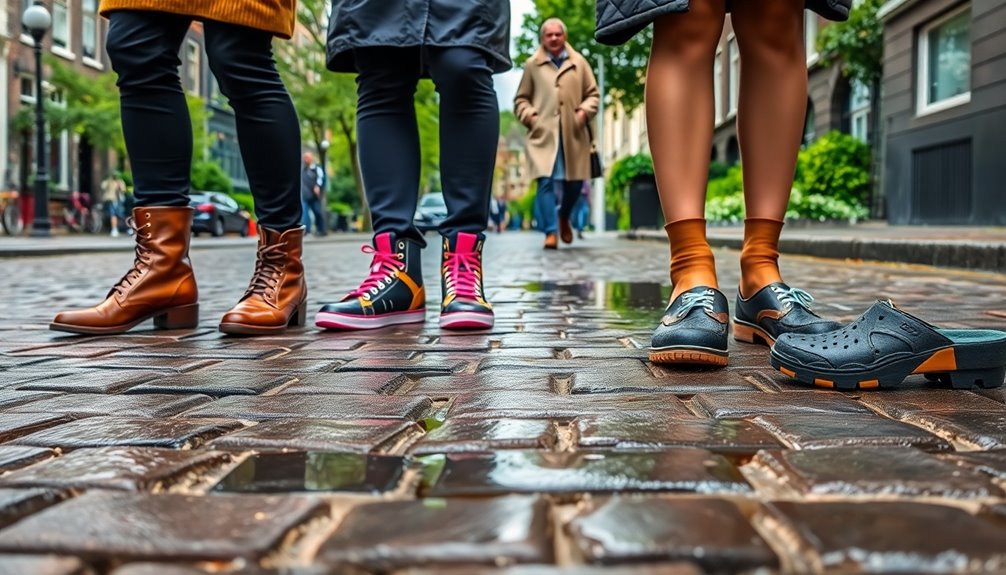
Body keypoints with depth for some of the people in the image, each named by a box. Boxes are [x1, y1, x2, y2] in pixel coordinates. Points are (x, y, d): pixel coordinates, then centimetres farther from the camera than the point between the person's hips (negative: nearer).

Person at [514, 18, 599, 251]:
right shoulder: (532, 65, 9)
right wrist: (529, 116, -4)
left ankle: (564, 217, 37)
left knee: (574, 180, 8)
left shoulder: (579, 62, 11)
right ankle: (550, 232, -8)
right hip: (543, 133, -2)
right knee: (546, 181, -11)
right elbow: (521, 98, 13)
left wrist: (584, 111, -3)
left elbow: (593, 94, 14)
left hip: (573, 134, 2)